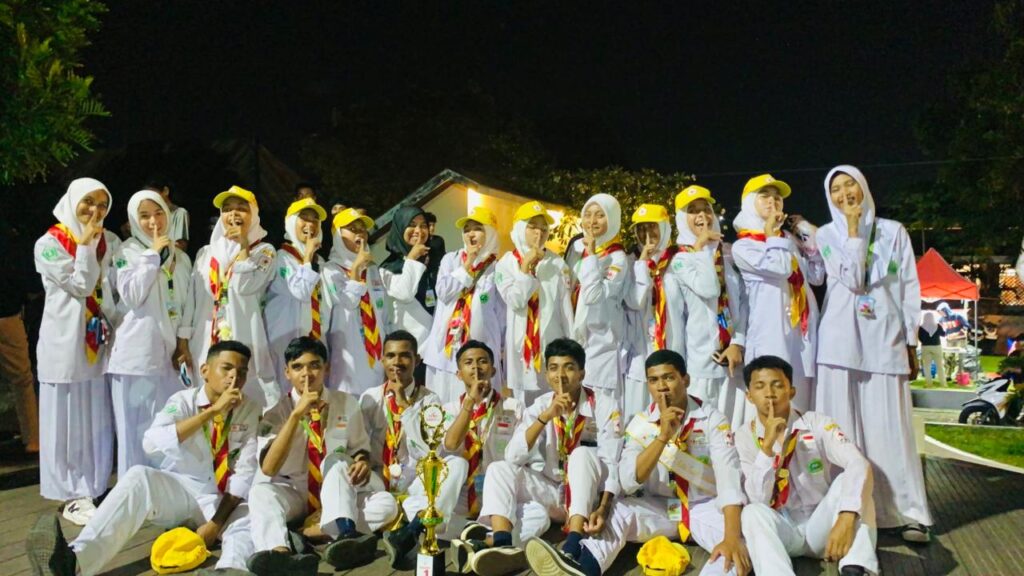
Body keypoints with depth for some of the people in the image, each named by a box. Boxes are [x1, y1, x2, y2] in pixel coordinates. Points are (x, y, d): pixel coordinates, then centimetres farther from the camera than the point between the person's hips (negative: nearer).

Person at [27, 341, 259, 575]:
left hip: (225, 500, 0)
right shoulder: (185, 400, -3)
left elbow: (246, 471, -7)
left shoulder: (250, 411, -1)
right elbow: (152, 442, -22)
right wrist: (212, 411, -28)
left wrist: (216, 523, -18)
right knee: (139, 476, -30)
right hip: (180, 491, 0)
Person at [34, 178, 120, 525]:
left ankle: (93, 490, 19)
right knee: (68, 421, 1)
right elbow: (81, 286, -12)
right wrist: (86, 245, -10)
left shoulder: (109, 242, 9)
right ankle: (72, 496, 9)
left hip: (99, 341, 4)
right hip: (65, 342, -4)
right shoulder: (49, 244, -4)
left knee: (98, 420, 9)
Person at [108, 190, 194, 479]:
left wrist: (184, 342, 5)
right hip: (138, 351, -4)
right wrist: (152, 254, -13)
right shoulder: (127, 252, -2)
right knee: (137, 424, -1)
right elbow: (132, 295, -16)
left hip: (169, 350, 5)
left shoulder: (180, 257, 13)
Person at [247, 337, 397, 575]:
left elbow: (359, 448, 10)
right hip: (293, 495, -2)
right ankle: (279, 552, -62)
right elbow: (268, 468, -22)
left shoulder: (347, 404, -2)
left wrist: (363, 462, -17)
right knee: (260, 492, -35)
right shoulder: (277, 413, -8)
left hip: (335, 493, 2)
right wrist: (297, 414, -30)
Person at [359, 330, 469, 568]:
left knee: (457, 463, -32)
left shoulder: (429, 401, 0)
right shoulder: (369, 398, 5)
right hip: (379, 485, 0)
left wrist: (406, 407, -17)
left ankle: (409, 533, -46)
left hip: (417, 486, 0)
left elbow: (428, 453, -12)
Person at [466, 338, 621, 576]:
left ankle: (573, 546, -44)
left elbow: (611, 463, -17)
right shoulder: (539, 406, -3)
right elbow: (513, 456, -16)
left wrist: (603, 508, -33)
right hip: (550, 494, 3)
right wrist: (545, 416, -26)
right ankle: (503, 544, -43)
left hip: (587, 495, -3)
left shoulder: (604, 406, -11)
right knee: (499, 468, -18)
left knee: (583, 453, -31)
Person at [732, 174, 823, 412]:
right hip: (771, 332, -6)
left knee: (802, 400, 7)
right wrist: (771, 234, -1)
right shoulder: (743, 247, 0)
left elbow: (816, 277, 15)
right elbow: (780, 268, -14)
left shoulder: (789, 239, 19)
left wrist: (812, 237, 12)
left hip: (803, 330, 6)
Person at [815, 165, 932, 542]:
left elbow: (910, 289, 9)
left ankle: (909, 514, 7)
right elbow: (852, 280, -8)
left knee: (890, 427, -2)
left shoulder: (893, 231, 10)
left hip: (885, 339, 0)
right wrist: (853, 229, -7)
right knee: (843, 427, 1)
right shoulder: (825, 235, 7)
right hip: (840, 339, 0)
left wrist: (911, 344, 6)